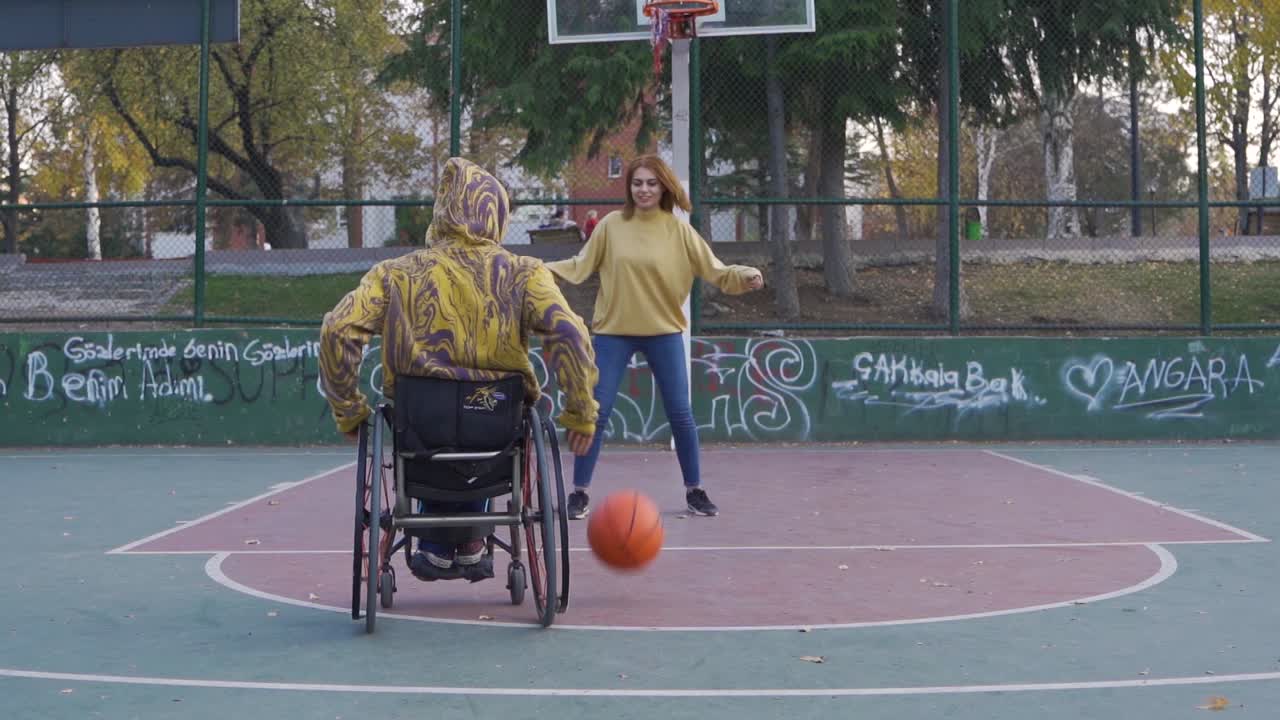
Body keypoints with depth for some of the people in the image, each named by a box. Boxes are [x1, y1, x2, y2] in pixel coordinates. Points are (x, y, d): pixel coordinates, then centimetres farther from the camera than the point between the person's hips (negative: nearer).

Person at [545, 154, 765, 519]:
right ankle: (580, 492, 11)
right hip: (613, 332, 0)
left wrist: (745, 276, -23)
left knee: (680, 413, 2)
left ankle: (694, 491, 18)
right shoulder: (611, 225, -4)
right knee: (596, 411, -1)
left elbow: (715, 271, -5)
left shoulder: (678, 230, -4)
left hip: (664, 333, 0)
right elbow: (581, 266, 0)